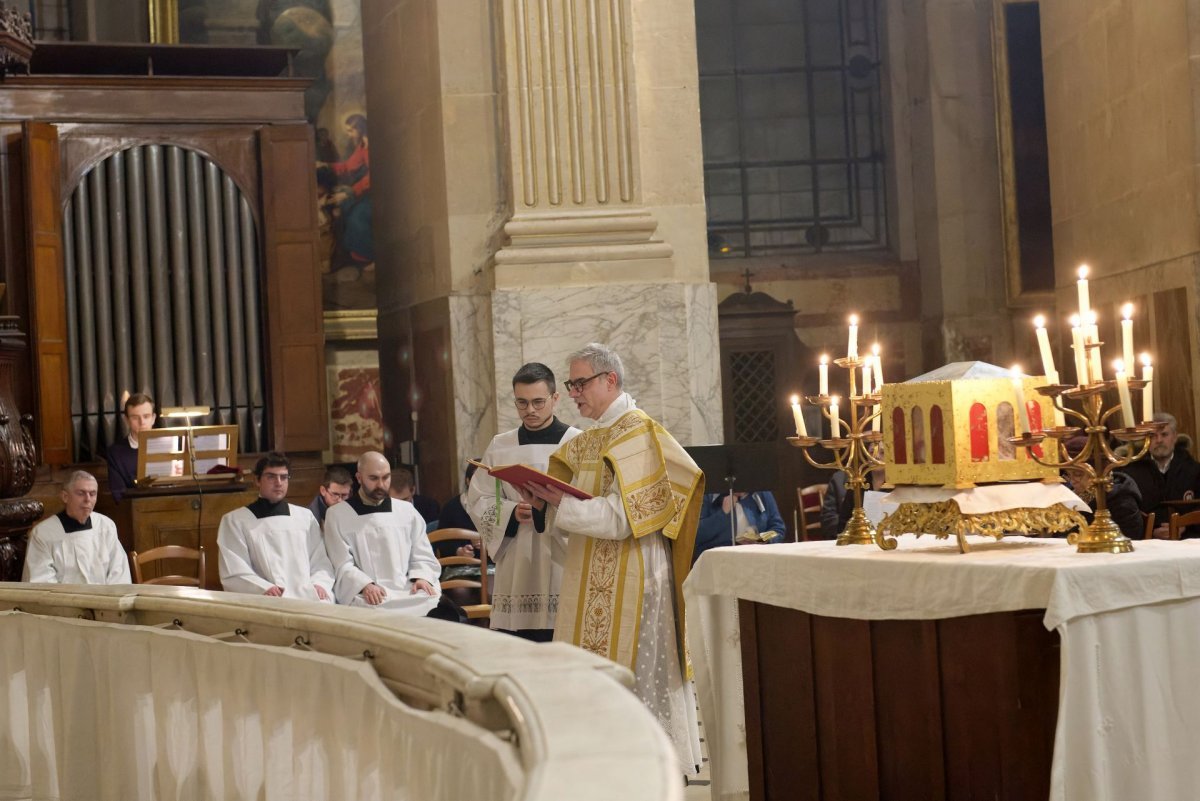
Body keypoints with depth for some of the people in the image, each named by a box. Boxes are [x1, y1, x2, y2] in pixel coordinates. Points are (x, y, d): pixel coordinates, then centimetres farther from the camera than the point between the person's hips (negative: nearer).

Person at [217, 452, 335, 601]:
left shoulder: (305, 517, 22)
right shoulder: (235, 521, 10)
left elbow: (321, 563, 17)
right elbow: (233, 573, 0)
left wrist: (319, 584, -5)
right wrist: (264, 589, -18)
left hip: (308, 598, 2)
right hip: (263, 602, -2)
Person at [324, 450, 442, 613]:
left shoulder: (407, 511, 18)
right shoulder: (338, 515, 8)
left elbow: (423, 557, 16)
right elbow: (343, 565, -1)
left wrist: (422, 577, -7)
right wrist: (365, 585, -20)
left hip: (408, 591, 3)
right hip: (365, 596, -3)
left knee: (436, 603, -29)